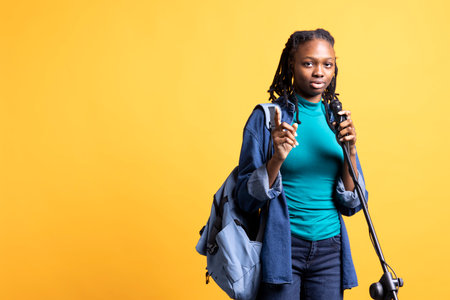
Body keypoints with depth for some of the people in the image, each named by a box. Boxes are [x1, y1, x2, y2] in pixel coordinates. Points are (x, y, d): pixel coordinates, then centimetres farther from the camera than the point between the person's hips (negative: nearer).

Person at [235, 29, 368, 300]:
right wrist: (277, 159, -22)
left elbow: (351, 205, 3)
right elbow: (247, 199, -7)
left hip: (330, 250, 4)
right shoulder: (267, 118, -5)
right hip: (282, 247, -3)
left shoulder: (338, 120, 6)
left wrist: (350, 150, -11)